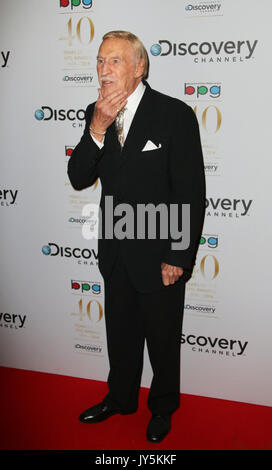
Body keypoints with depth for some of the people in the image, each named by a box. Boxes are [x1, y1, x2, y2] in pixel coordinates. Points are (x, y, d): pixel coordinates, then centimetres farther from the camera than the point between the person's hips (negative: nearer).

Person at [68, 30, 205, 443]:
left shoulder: (176, 115, -15)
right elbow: (79, 179, -5)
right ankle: (120, 398, 45)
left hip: (159, 256, -4)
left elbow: (191, 194, -15)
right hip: (115, 253, 5)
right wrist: (98, 129, -19)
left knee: (163, 339, 15)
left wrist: (178, 258, -15)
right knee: (120, 333, 22)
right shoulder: (97, 113, 2)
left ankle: (163, 408, 39)